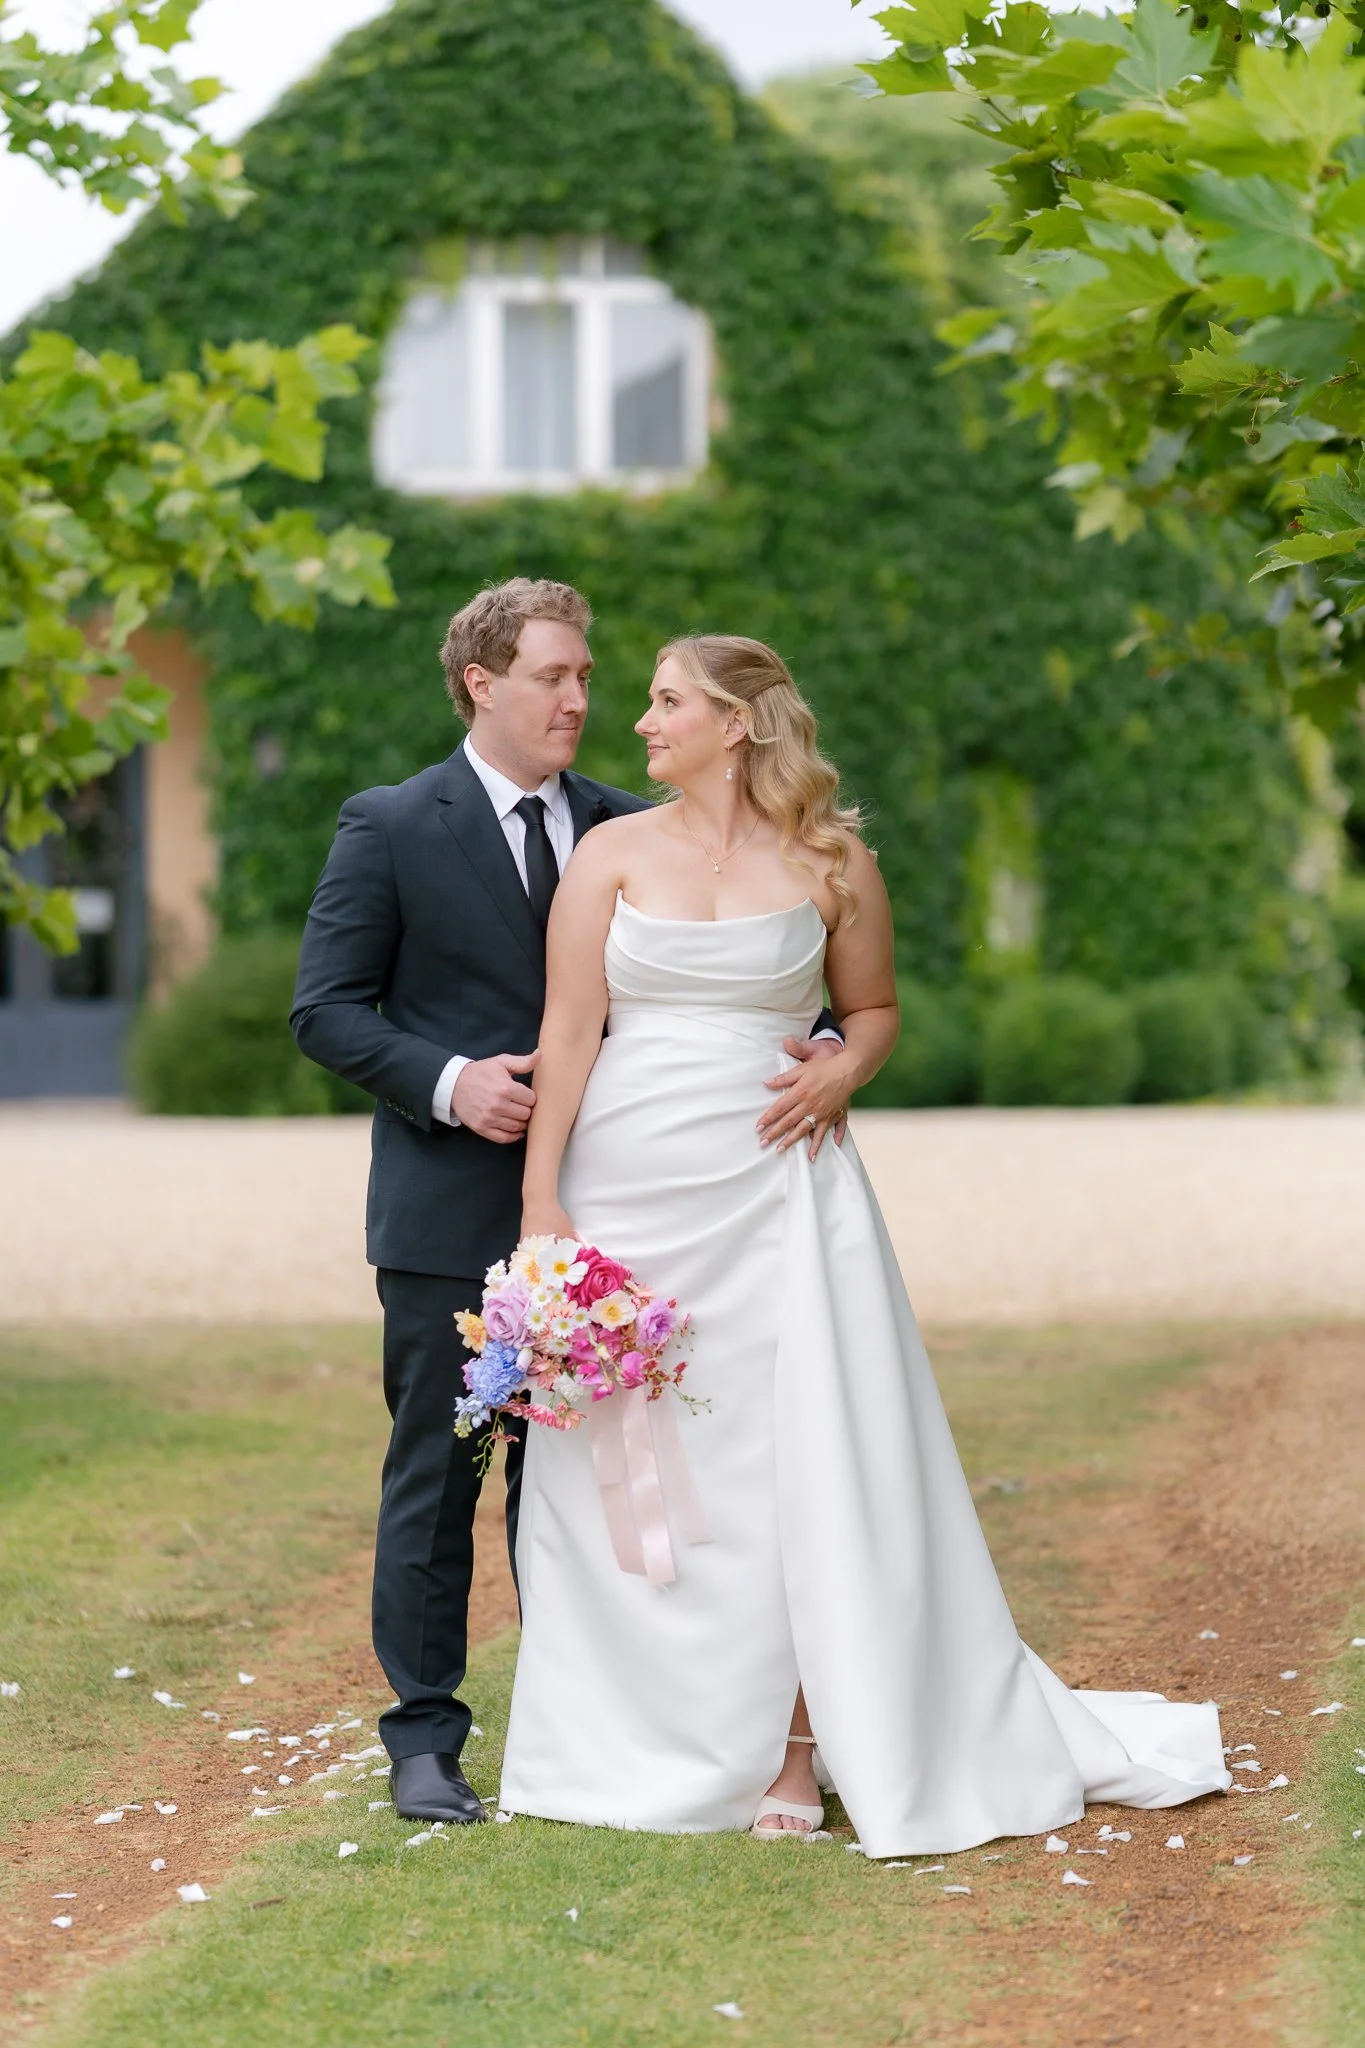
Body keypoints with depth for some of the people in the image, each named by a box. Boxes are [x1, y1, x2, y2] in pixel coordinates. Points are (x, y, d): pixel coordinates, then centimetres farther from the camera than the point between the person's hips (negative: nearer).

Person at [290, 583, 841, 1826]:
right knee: (438, 1476, 3)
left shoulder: (623, 828, 8)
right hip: (448, 1211, -4)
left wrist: (806, 1039, -12)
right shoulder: (391, 828, -2)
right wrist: (447, 1082, -18)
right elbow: (327, 1007, -3)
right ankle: (425, 1739, 11)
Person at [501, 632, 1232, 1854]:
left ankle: (793, 1749, 5)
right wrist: (541, 1201, -7)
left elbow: (876, 1008, 15)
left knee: (794, 1461, -4)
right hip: (628, 1191, 1)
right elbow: (568, 1031, 0)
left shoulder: (831, 861, 3)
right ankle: (644, 1744, 15)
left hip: (771, 1191, -1)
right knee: (629, 1465, 4)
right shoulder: (613, 855, 4)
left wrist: (844, 1073, -8)